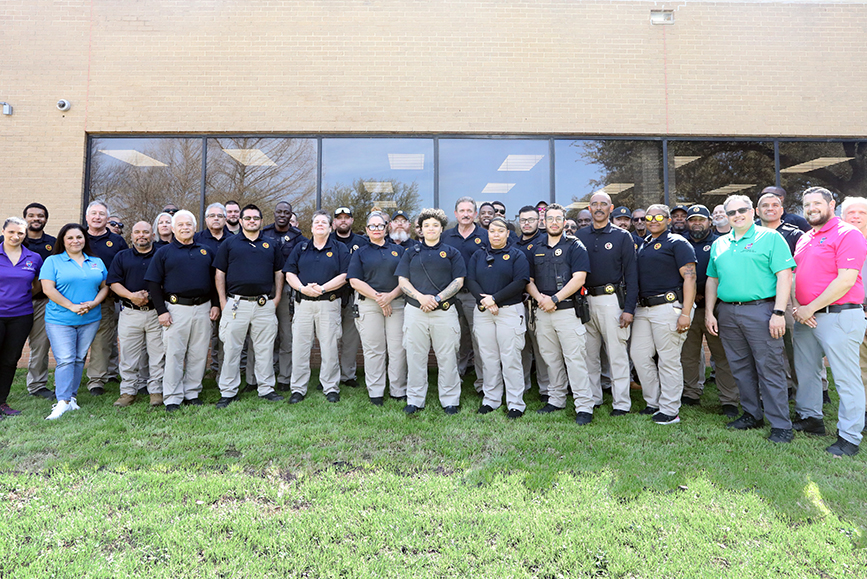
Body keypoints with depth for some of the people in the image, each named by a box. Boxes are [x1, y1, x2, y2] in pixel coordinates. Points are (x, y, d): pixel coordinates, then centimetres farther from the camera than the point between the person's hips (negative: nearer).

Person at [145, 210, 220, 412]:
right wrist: (161, 310, -7)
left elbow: (215, 280, 16)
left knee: (199, 353, 6)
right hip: (176, 308, -3)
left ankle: (192, 393, 18)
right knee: (174, 353, -1)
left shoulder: (206, 252, 15)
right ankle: (172, 398, 7)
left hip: (203, 308, 3)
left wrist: (215, 304, 6)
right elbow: (153, 284, 1)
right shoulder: (163, 253, 6)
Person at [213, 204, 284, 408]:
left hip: (265, 305, 2)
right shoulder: (229, 243, 7)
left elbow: (278, 273, 15)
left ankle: (266, 389, 17)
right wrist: (223, 302, -2)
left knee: (265, 349, 7)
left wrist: (277, 298, 6)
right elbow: (219, 274, 5)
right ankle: (228, 392, 13)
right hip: (236, 304, -1)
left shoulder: (271, 245, 13)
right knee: (231, 349, 3)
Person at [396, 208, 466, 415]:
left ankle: (450, 401, 14)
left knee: (447, 357, 2)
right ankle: (415, 400, 17)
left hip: (444, 311, -1)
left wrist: (437, 298, -11)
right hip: (415, 311, 2)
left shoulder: (452, 252, 10)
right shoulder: (411, 252, 13)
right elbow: (402, 281, 6)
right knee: (415, 357, 6)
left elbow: (458, 281, 2)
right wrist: (421, 297, -11)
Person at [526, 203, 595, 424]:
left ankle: (584, 407, -1)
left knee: (574, 358, -6)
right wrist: (539, 298, -7)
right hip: (542, 312, 5)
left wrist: (554, 299, -15)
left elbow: (578, 279, -9)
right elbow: (529, 280, 12)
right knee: (550, 358, 11)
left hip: (568, 310, -5)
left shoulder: (575, 247, 1)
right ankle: (556, 400, 24)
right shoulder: (536, 249, 15)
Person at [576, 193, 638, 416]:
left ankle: (621, 403, 8)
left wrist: (629, 308, -9)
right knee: (589, 354, 10)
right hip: (585, 300, 4)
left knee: (617, 354, -1)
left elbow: (631, 274, -1)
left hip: (611, 300, -3)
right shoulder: (581, 236, 10)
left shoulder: (622, 236, 2)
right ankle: (592, 398, 22)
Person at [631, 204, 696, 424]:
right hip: (643, 308, 8)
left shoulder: (677, 243, -4)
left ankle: (670, 410, 10)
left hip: (668, 307, -8)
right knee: (638, 354, 8)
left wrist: (685, 313, -18)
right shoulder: (643, 245, 18)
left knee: (669, 360, -1)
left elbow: (689, 277, -11)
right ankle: (653, 402, 23)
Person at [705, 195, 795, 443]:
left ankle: (780, 424, 7)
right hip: (727, 313, 6)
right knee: (741, 368, 13)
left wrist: (779, 312, -16)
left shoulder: (770, 238, -1)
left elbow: (784, 276, -9)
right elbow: (712, 280, 17)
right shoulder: (719, 244, 15)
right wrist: (709, 313, 10)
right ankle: (752, 415, 26)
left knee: (769, 368, -2)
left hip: (760, 311, -5)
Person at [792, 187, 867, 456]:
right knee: (805, 370, 16)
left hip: (839, 316, -8)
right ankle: (810, 418, 31)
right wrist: (797, 307, 0)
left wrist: (810, 308, -15)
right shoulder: (804, 239, 16)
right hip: (806, 317, 8)